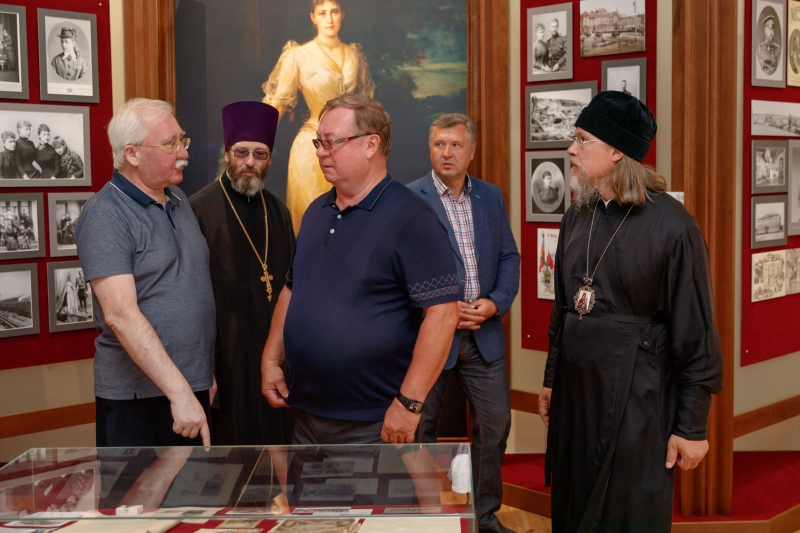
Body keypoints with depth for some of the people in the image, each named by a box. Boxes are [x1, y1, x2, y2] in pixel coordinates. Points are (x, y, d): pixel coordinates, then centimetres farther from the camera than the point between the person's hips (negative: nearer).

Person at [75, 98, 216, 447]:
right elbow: (121, 315, -23)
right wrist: (179, 391, -27)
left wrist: (209, 373, 14)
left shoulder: (179, 200, 10)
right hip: (137, 396, -7)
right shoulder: (105, 216, -15)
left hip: (195, 386, 7)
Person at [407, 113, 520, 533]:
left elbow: (509, 256, 9)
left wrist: (497, 302, -8)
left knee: (494, 426, 9)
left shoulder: (491, 196, 7)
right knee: (421, 430, 10)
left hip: (484, 333, 4)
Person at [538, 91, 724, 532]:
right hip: (575, 389, 6)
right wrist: (551, 378, 16)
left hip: (637, 396, -6)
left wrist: (693, 426, -11)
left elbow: (695, 331, -12)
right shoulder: (577, 217, 4)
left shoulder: (671, 224, -15)